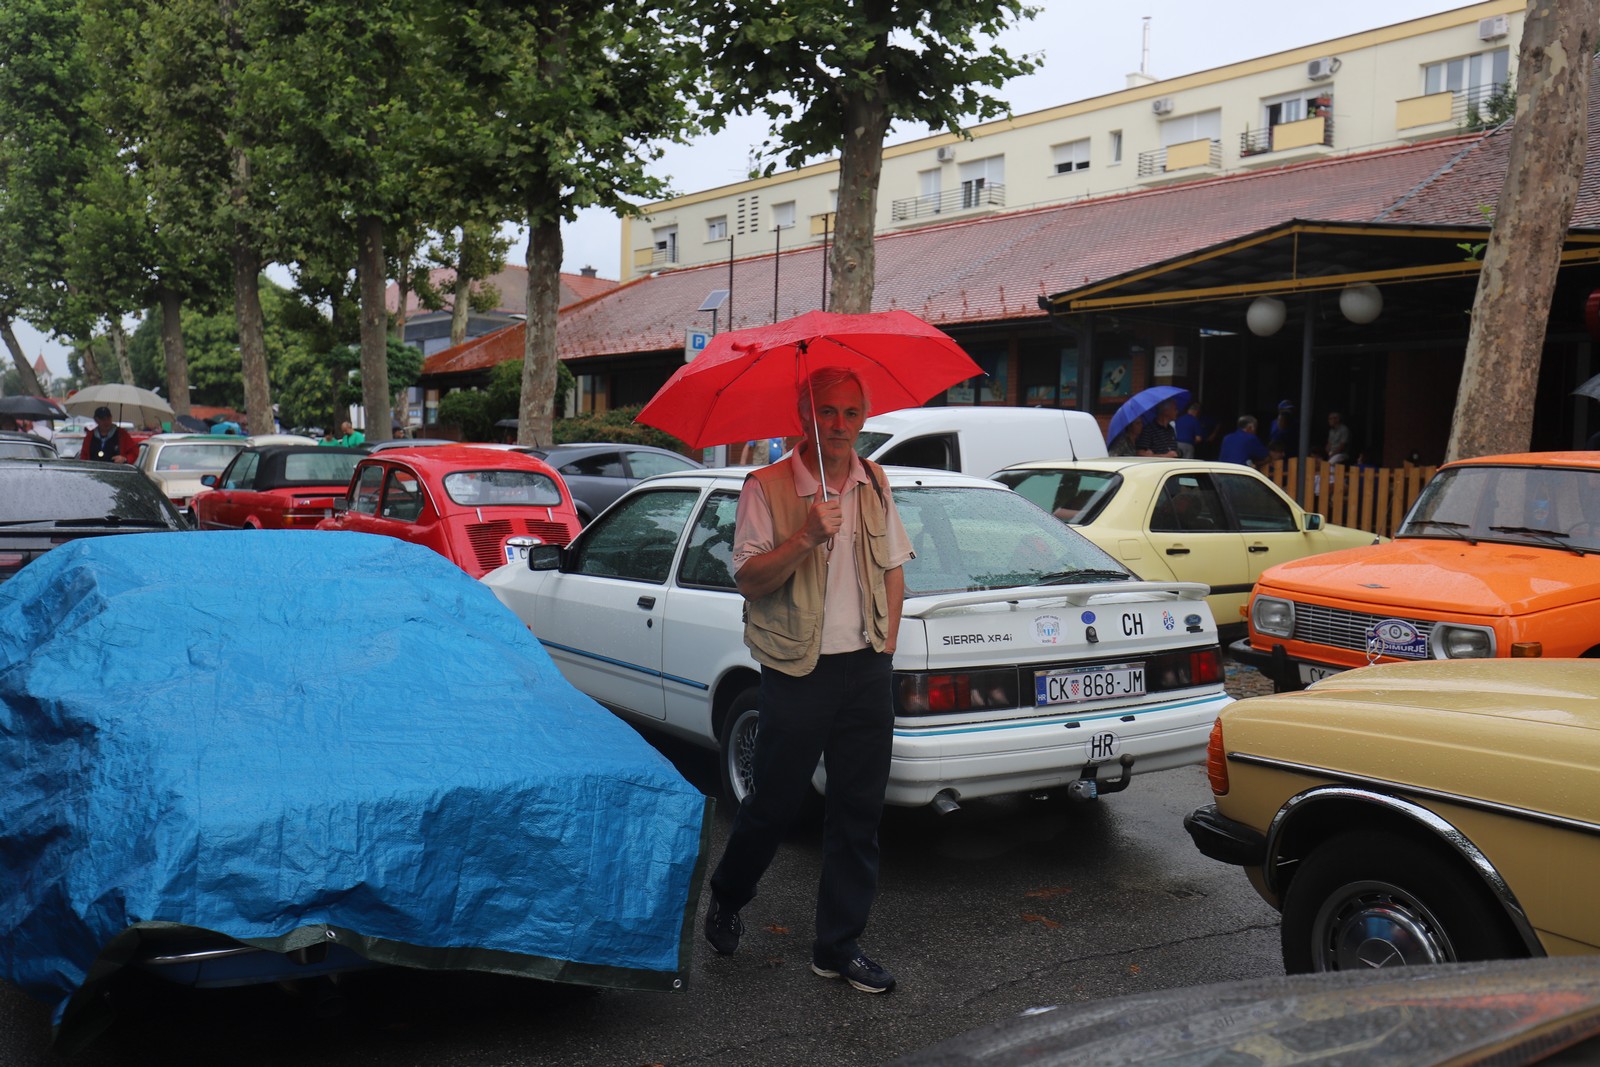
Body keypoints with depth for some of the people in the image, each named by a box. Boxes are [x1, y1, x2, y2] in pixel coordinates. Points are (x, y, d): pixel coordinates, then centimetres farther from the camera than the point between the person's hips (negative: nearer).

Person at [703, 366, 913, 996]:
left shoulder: (875, 484, 9)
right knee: (774, 803, 6)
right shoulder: (768, 487, -6)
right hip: (798, 671, -4)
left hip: (866, 670, 4)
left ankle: (839, 946, 18)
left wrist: (885, 644, 8)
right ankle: (726, 898, 34)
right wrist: (806, 536, -25)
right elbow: (749, 579, -12)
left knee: (859, 811, 7)